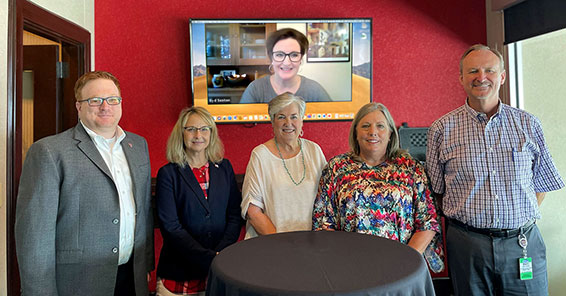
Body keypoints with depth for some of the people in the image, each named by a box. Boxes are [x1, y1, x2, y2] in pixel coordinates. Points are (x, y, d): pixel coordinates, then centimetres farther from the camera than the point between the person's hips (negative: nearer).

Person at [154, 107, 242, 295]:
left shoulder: (224, 167, 3)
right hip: (179, 272, -2)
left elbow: (235, 215, 1)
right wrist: (210, 258, -17)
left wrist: (221, 254, -12)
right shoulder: (168, 173, -6)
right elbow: (170, 226, -11)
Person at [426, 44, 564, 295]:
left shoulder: (528, 124, 5)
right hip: (466, 245, -1)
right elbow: (436, 189, 3)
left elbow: (542, 181, 13)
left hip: (523, 243, 2)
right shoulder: (442, 129, -1)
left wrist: (520, 219, 3)